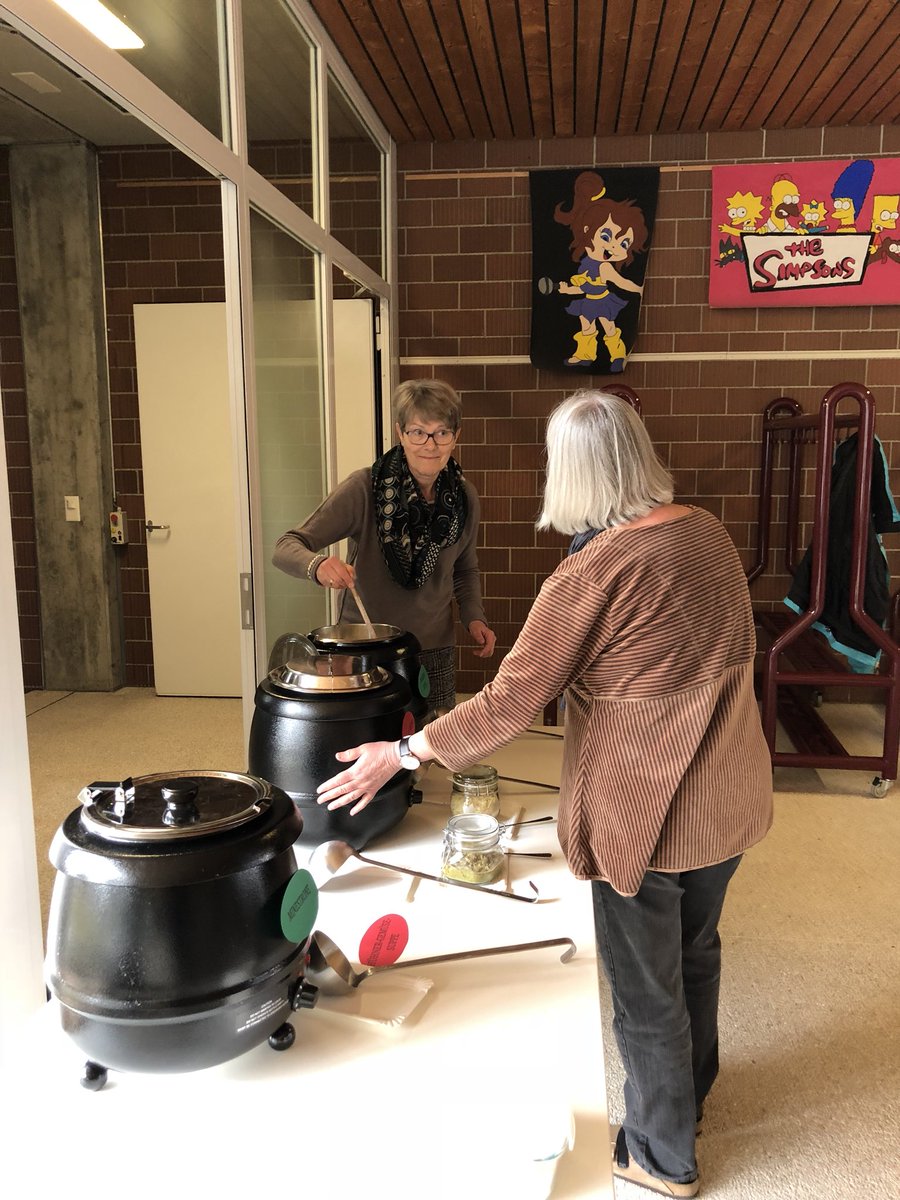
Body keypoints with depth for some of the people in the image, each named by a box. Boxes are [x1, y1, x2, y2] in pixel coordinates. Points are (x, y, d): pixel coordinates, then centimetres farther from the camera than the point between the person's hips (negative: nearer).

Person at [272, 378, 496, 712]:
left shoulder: (464, 497, -4)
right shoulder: (364, 488, -17)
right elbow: (287, 547, -17)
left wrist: (474, 617, -3)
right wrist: (318, 565, -38)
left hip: (434, 654, 3)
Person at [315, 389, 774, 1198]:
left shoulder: (596, 571, -24)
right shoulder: (706, 530, -2)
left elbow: (510, 704, -22)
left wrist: (402, 755, -12)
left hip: (648, 814, -7)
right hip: (731, 795, 8)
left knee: (646, 989, 15)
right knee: (697, 952, 28)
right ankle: (690, 1094, 53)